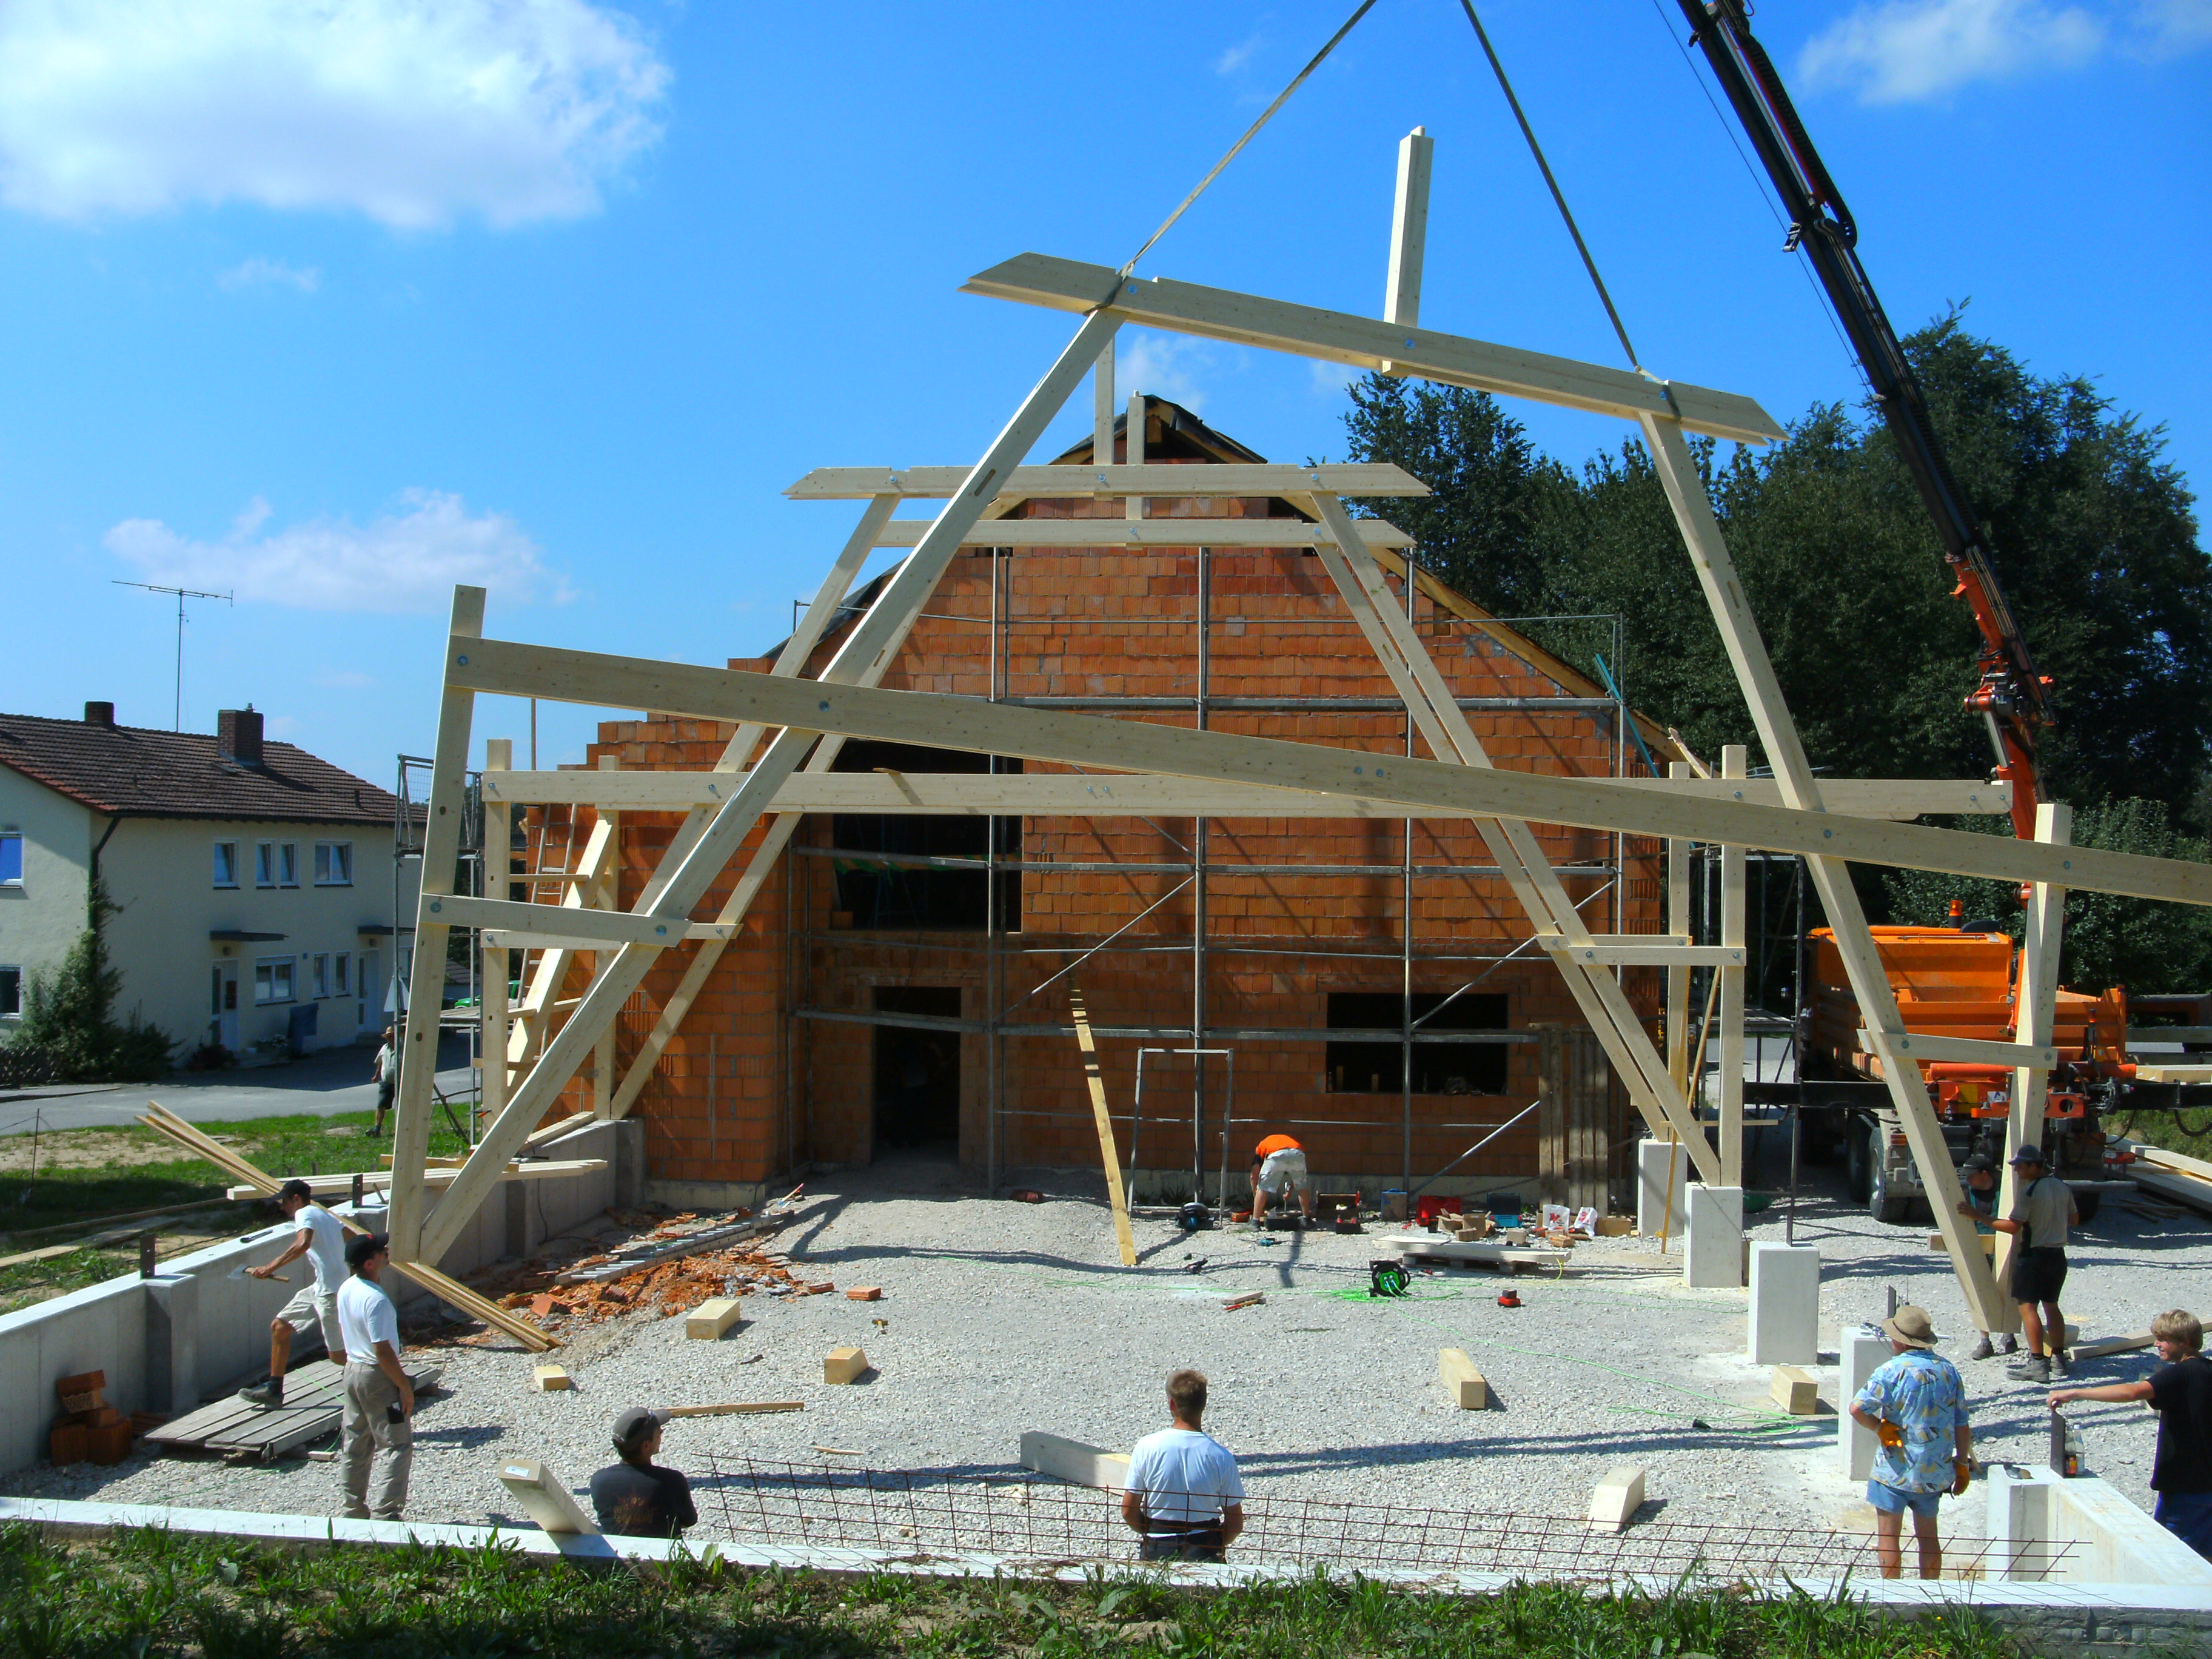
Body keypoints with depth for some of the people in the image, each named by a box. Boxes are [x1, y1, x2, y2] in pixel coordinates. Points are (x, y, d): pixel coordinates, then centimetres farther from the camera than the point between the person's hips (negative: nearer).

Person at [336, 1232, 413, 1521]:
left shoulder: (346, 1289, 2)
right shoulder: (375, 1299, -25)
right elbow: (383, 1351, -24)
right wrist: (405, 1386, -17)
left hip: (353, 1369, 9)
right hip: (376, 1377, -9)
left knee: (356, 1445, 17)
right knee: (399, 1446, -2)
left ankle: (354, 1510, 24)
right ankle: (385, 1513, -6)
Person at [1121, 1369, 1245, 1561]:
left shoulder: (1146, 1447, -4)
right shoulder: (1220, 1456, -4)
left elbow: (1128, 1512, 3)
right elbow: (1236, 1524, 3)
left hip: (1157, 1551, 0)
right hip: (1204, 1552, 0)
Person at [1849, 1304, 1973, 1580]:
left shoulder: (1893, 1370, -15)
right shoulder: (1949, 1370, 1)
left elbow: (1857, 1409, -23)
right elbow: (1962, 1426, 6)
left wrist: (1882, 1428, -8)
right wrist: (1962, 1465, 16)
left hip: (1897, 1469, -5)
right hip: (1935, 1471, 6)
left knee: (1889, 1537, 5)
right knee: (1928, 1536, 19)